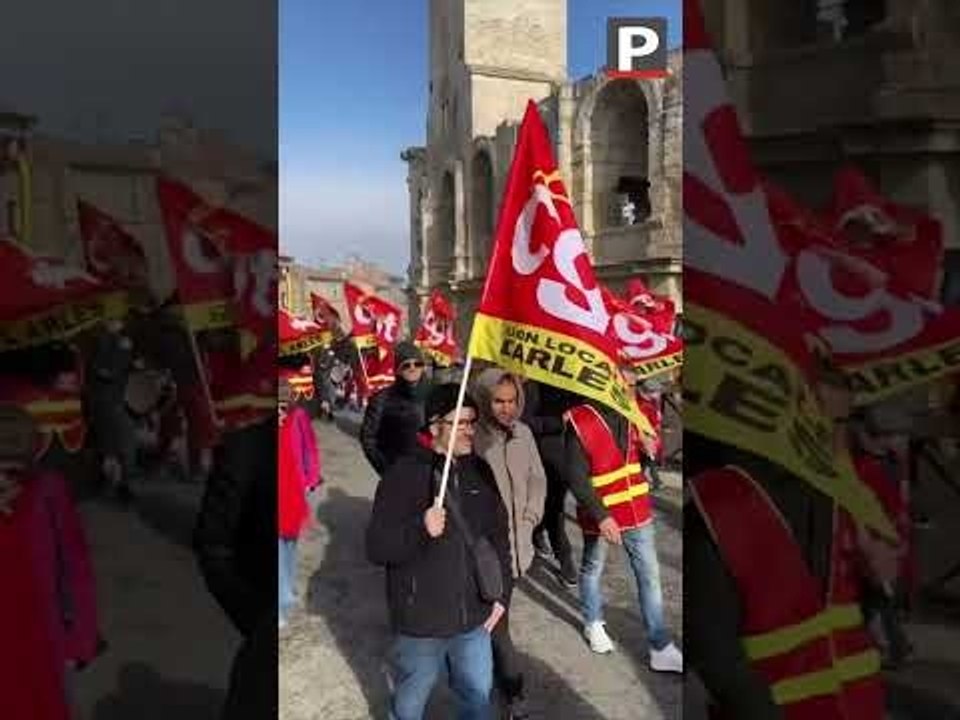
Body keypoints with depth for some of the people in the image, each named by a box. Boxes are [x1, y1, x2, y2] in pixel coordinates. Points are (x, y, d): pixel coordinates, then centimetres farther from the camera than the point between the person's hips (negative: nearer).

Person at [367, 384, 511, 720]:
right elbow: (376, 547, -17)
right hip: (419, 622, -4)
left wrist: (501, 594, 8)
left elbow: (499, 536, 11)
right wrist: (420, 529, -33)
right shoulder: (405, 474, -16)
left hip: (474, 619, 4)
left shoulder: (480, 472, 1)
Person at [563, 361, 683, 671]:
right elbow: (576, 478, -19)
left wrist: (650, 449, -9)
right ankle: (593, 623, 42)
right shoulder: (580, 422, -19)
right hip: (600, 516, -5)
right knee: (592, 570, 18)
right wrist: (601, 516, -23)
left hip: (637, 511, 5)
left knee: (650, 577, 8)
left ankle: (661, 648, 18)